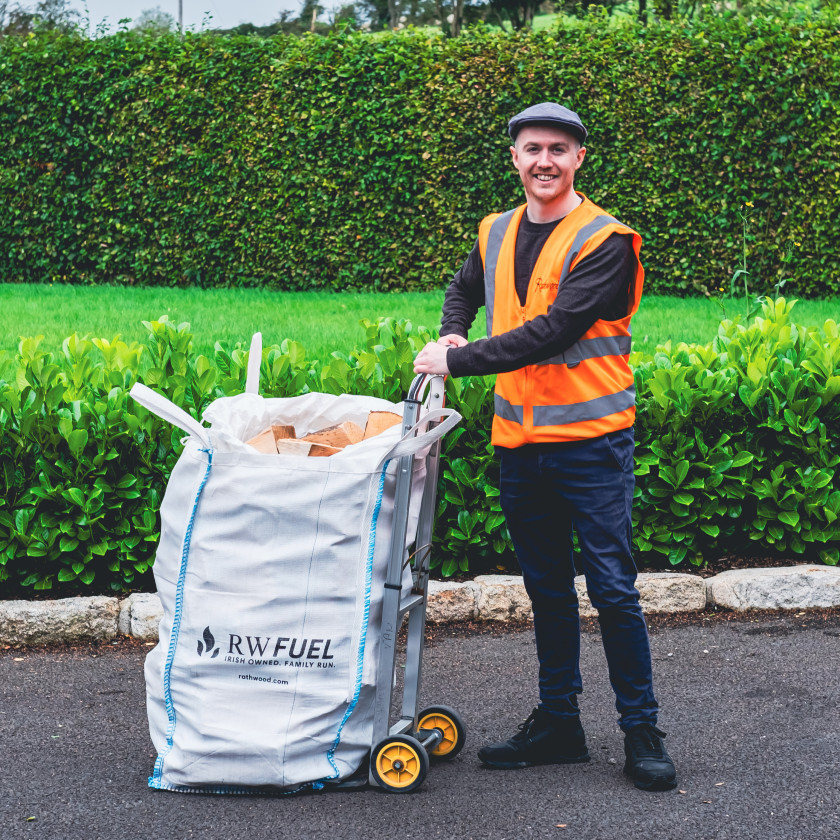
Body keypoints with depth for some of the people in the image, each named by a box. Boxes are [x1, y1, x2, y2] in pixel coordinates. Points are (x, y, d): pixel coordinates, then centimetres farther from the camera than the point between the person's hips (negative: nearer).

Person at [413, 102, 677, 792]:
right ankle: (558, 722, 24)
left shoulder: (605, 241, -11)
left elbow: (553, 332, -21)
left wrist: (458, 361, -20)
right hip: (519, 443, 6)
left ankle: (641, 729, 10)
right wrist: (452, 334, 7)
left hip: (590, 441, -6)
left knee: (612, 588, -2)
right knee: (547, 590, 14)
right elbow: (463, 291, 30)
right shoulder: (497, 234, 9)